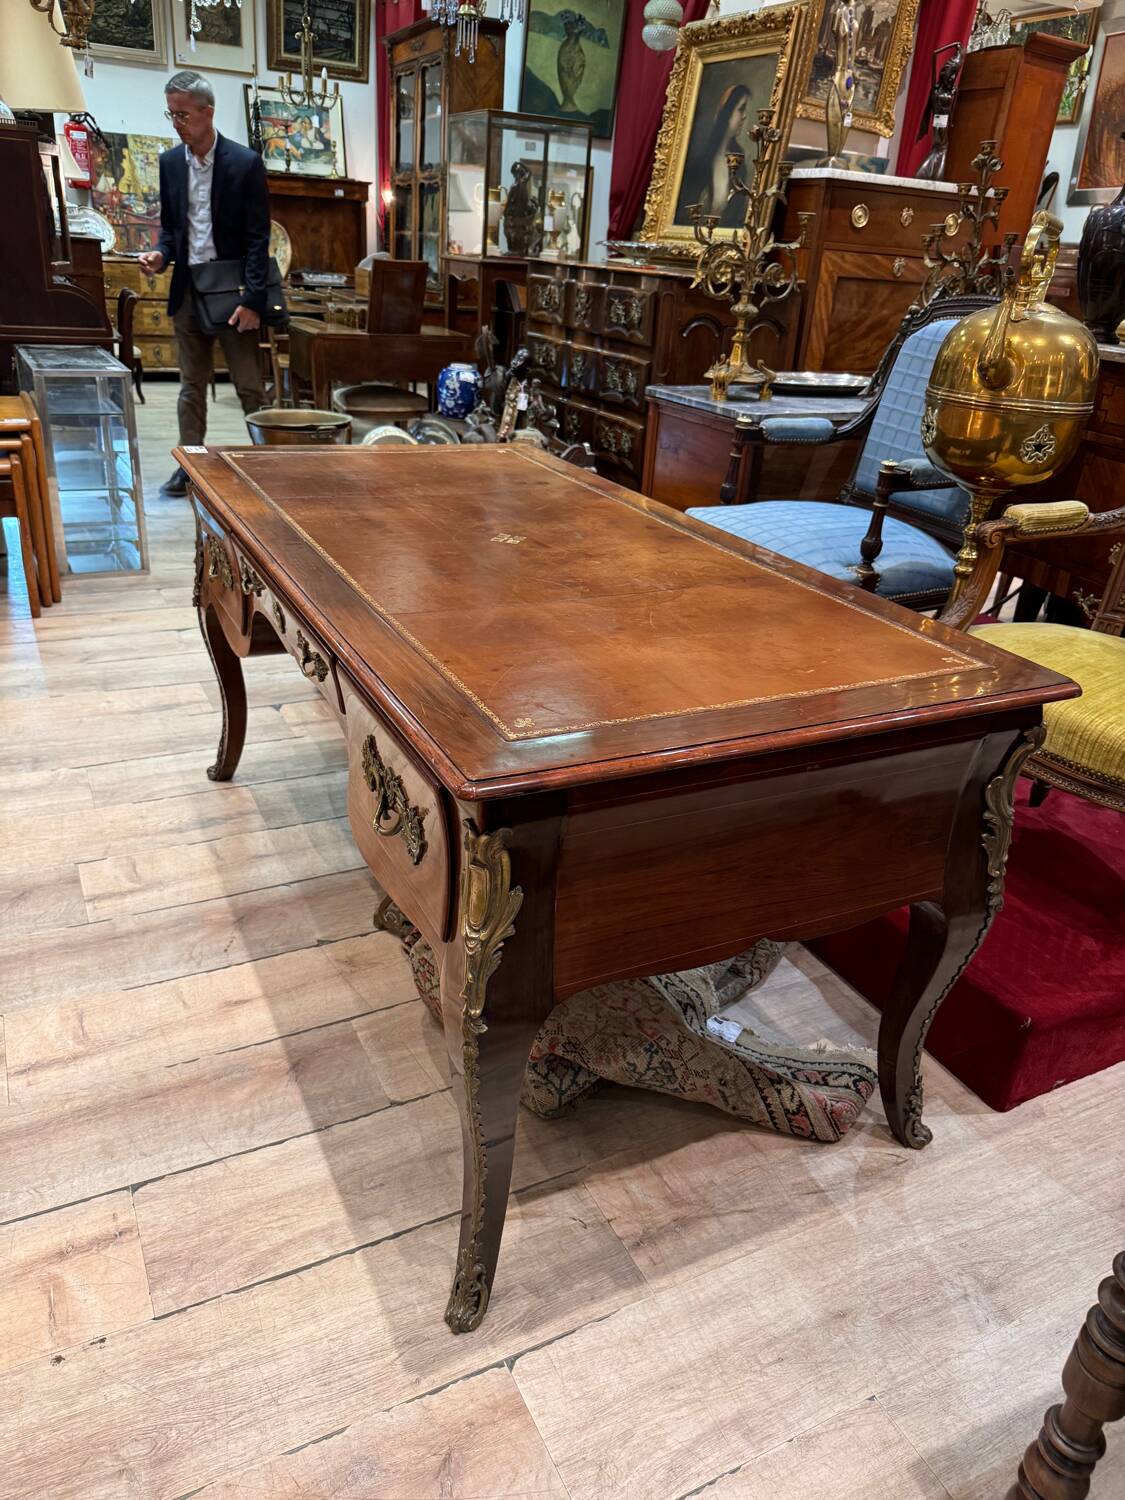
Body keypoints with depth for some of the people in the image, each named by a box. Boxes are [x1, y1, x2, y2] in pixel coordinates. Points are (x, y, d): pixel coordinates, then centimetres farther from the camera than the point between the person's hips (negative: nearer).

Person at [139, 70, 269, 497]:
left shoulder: (245, 162, -6)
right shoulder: (169, 162, 9)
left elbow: (258, 237, -9)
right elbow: (169, 225, 17)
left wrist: (252, 300, -16)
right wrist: (160, 254, -6)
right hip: (187, 289, 5)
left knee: (249, 385, -3)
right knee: (191, 385, 9)